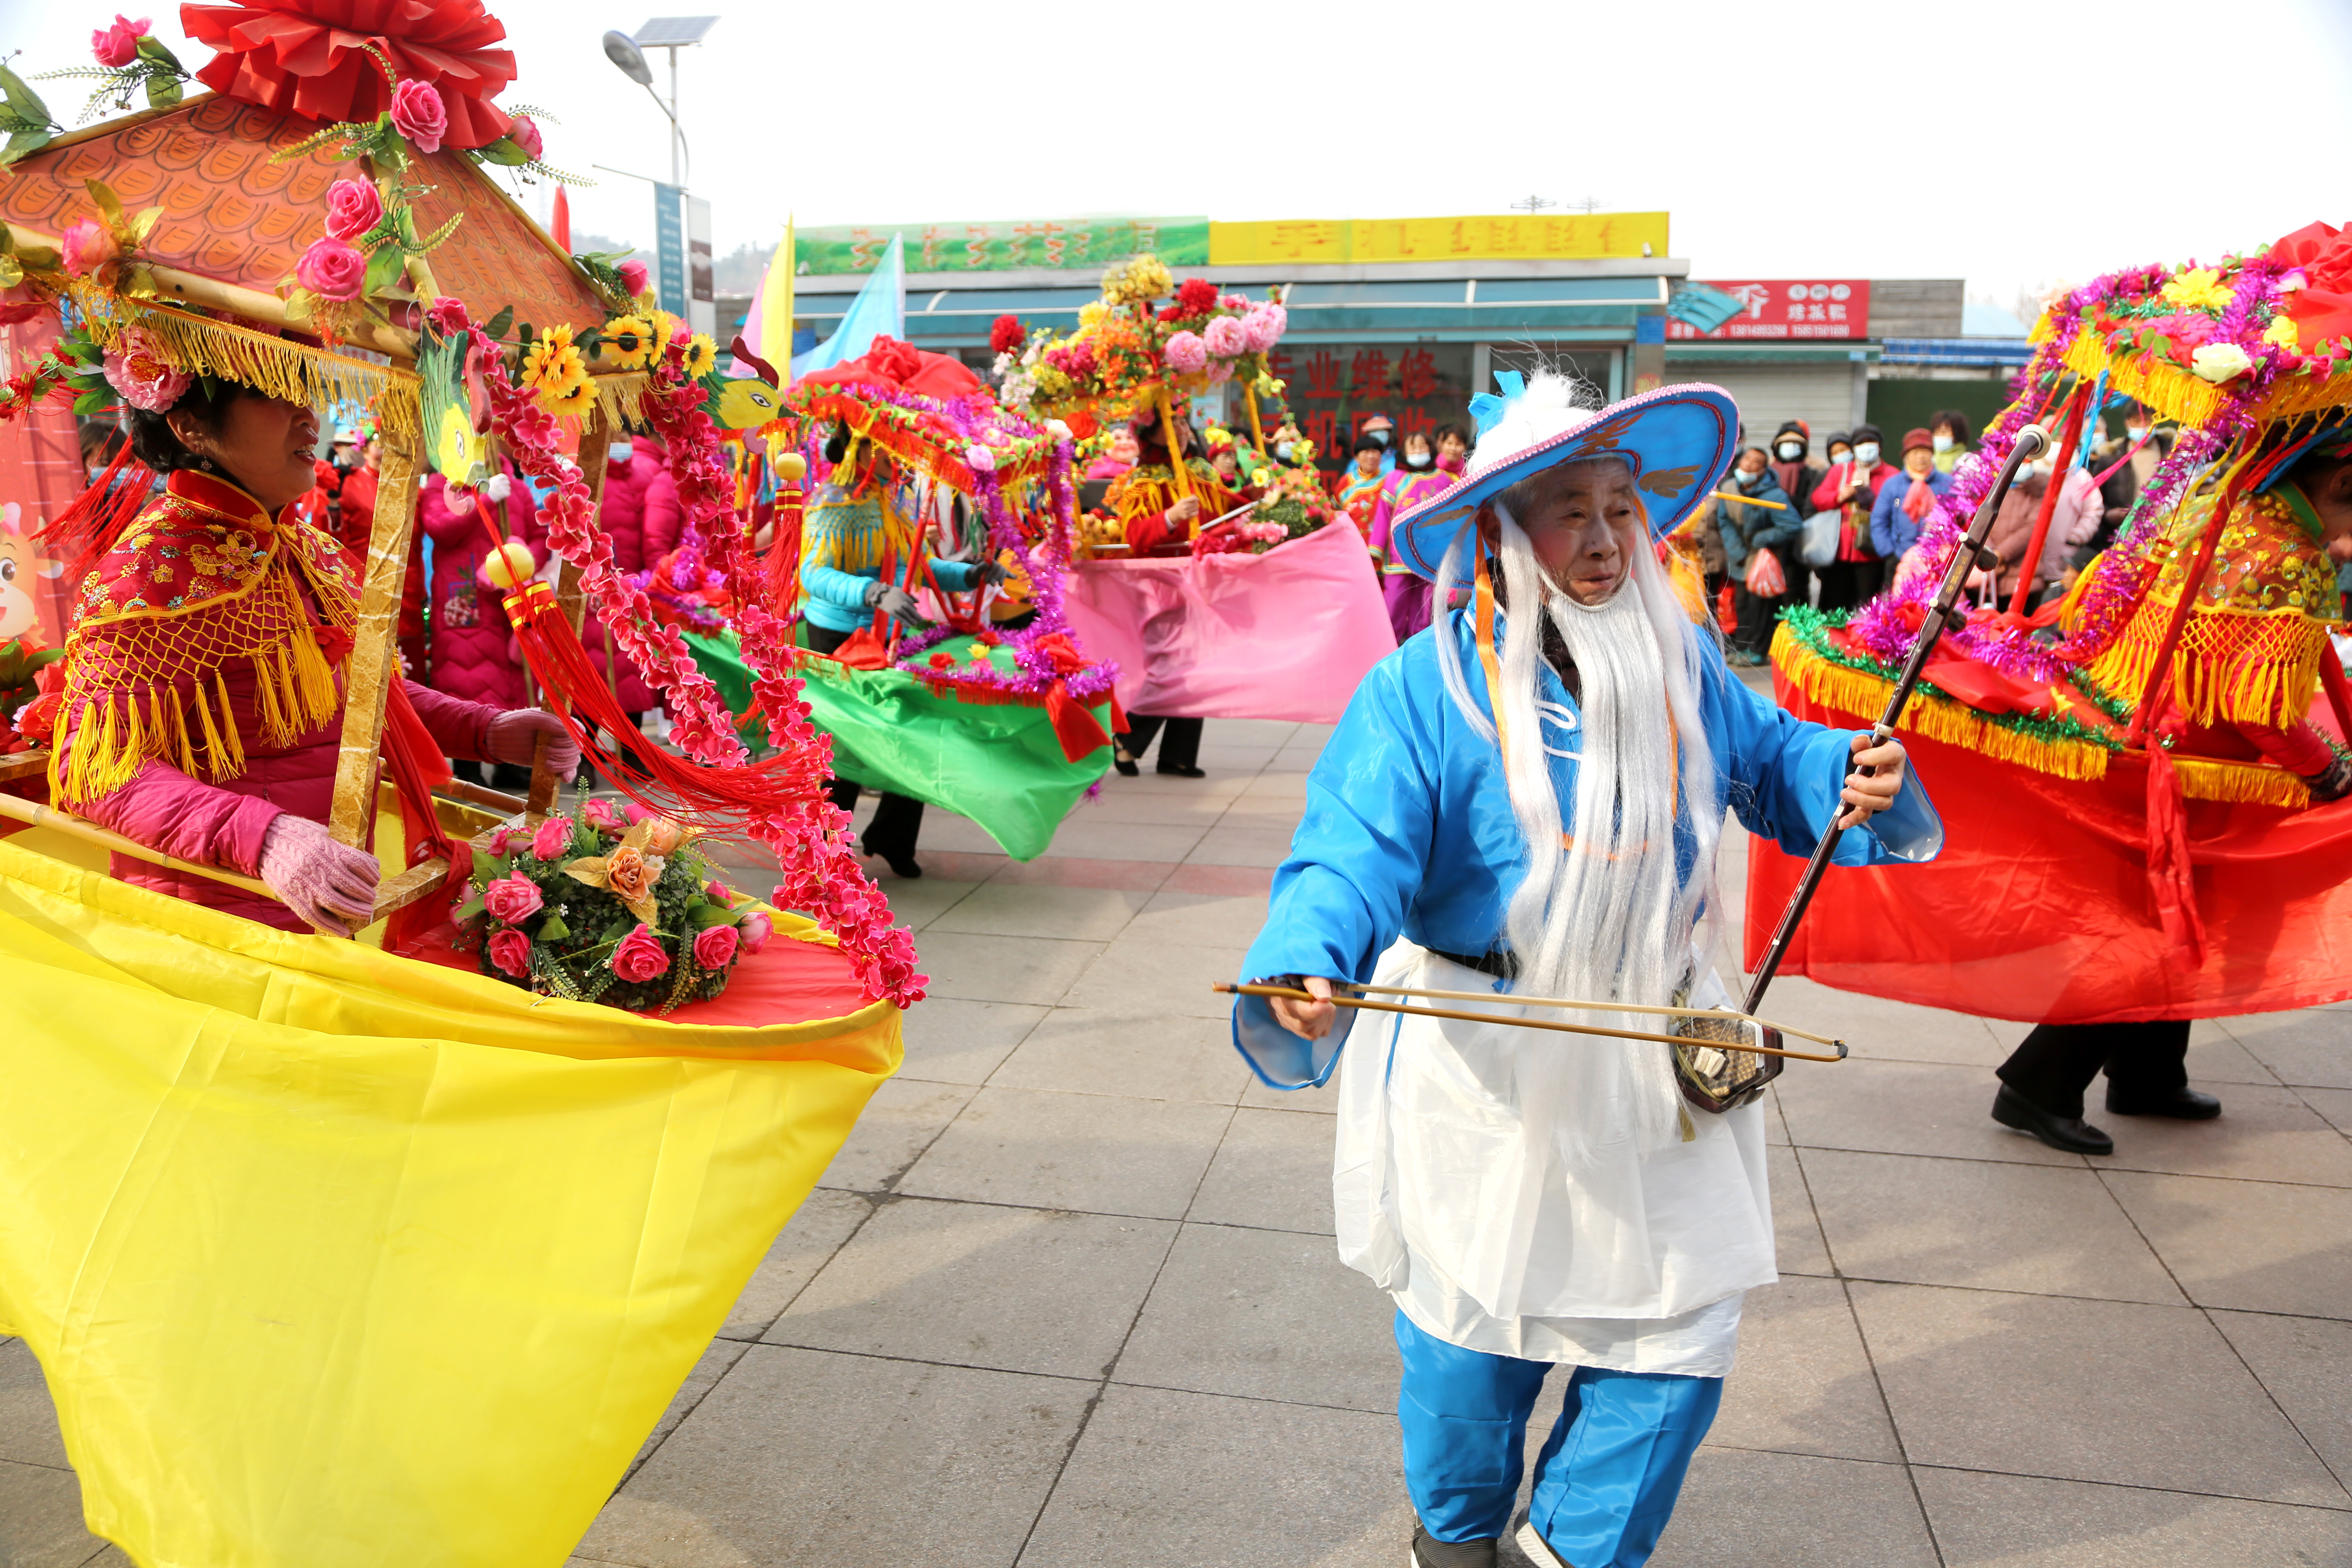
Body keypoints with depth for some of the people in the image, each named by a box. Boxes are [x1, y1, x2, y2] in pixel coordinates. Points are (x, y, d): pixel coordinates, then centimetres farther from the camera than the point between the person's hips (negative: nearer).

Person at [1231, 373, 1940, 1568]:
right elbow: (1356, 847, -26)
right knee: (1477, 1310, 14)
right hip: (1484, 1058, -4)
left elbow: (1768, 762, 11)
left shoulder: (1683, 664, 1)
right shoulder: (1426, 689, -17)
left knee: (1684, 1314, 10)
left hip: (1656, 1052, 5)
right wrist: (1308, 961, -45)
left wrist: (1856, 778, -11)